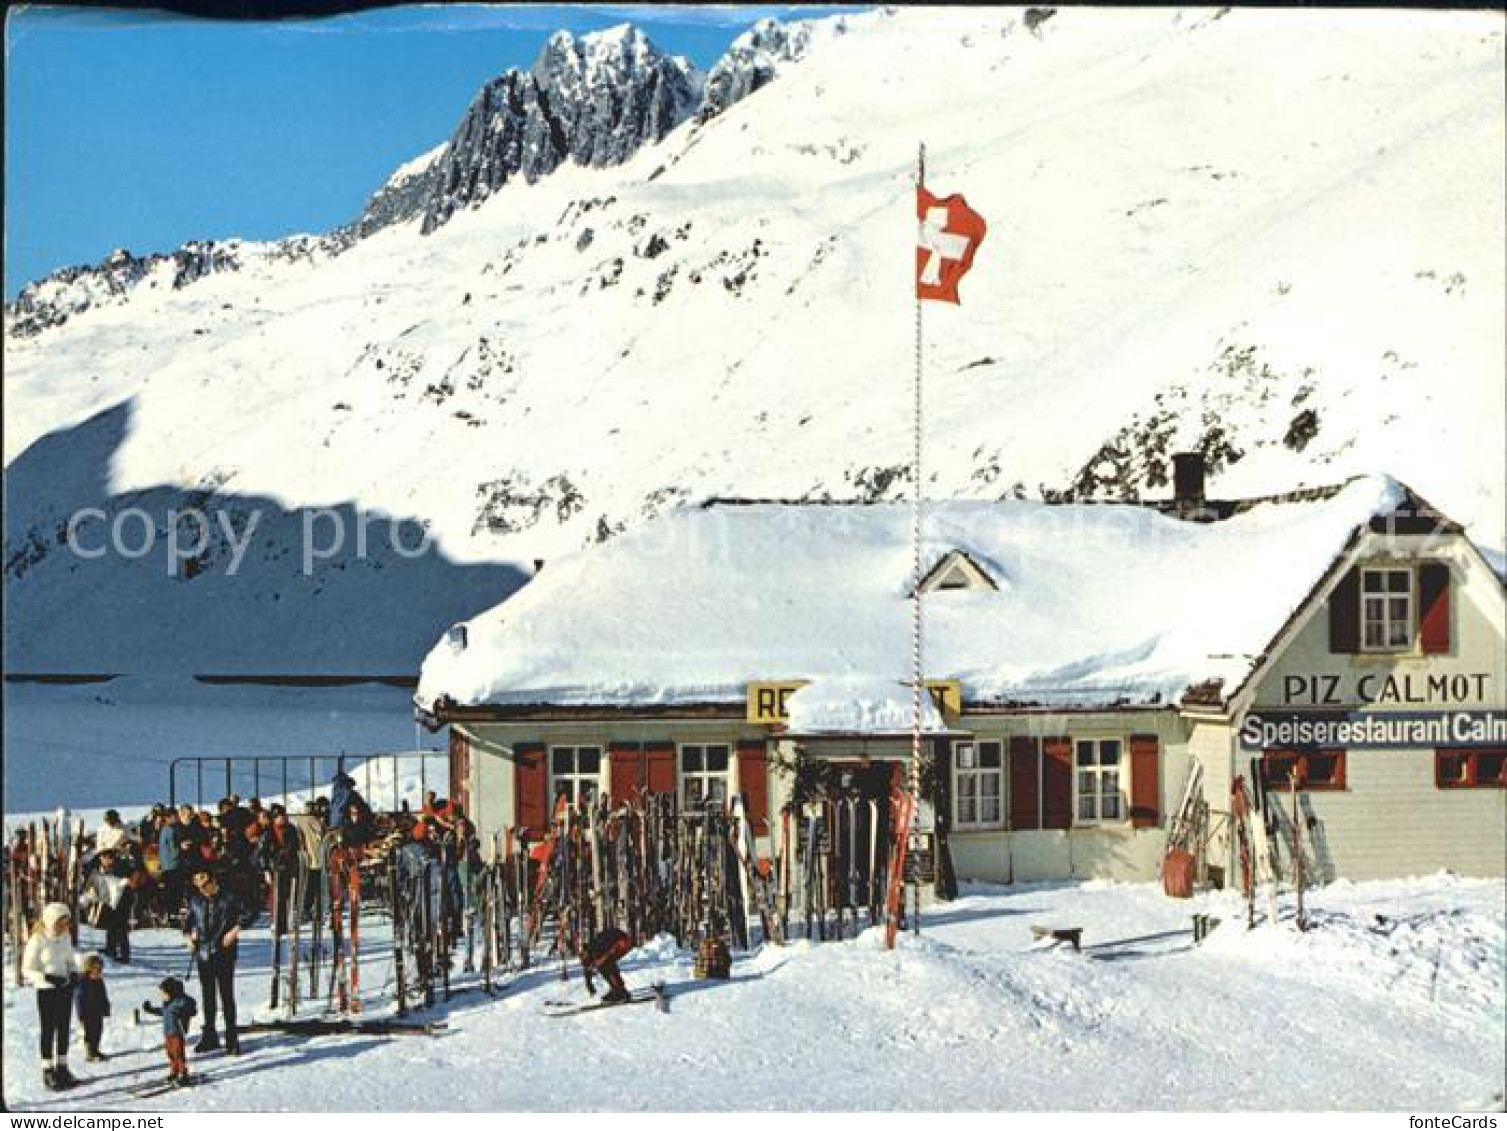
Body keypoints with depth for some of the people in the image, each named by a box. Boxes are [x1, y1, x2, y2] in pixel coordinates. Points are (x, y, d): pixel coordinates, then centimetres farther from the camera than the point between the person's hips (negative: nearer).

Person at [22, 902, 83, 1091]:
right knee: (49, 1030, 2)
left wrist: (74, 973, -5)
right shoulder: (38, 940, -15)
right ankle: (48, 1071, 11)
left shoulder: (65, 937, 2)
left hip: (65, 989, 6)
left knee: (64, 1029, 11)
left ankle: (61, 1068, 22)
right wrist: (48, 978, -26)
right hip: (46, 991, -6)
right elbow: (27, 970, -12)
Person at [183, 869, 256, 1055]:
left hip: (224, 954, -5)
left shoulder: (228, 898, -5)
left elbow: (250, 914, -5)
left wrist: (235, 930, -13)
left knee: (227, 996, -5)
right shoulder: (195, 900, 9)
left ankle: (232, 1039, 0)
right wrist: (187, 934, 9)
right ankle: (210, 1037, 22)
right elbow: (189, 920, 25)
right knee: (208, 996, 12)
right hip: (203, 954, 5)